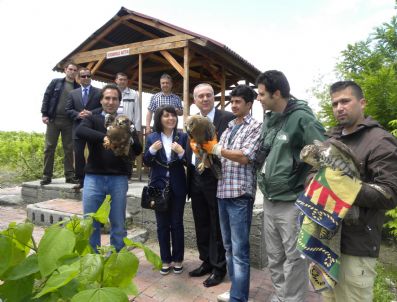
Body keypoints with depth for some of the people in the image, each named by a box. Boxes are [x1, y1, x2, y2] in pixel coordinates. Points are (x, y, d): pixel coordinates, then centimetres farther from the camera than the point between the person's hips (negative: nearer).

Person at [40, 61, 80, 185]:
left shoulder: (78, 87, 8)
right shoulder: (56, 82, 8)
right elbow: (46, 97, 4)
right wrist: (44, 114, -4)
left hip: (69, 121, 1)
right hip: (53, 119, 0)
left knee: (69, 149, 3)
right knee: (49, 147, 1)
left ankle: (69, 175, 8)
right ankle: (46, 175, 8)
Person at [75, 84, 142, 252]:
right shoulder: (93, 118, 8)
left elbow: (138, 150, 4)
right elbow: (79, 131, -14)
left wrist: (131, 141, -19)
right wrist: (103, 137, -31)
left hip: (119, 178, 1)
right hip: (94, 177, 0)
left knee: (118, 224, 8)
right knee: (91, 224, 7)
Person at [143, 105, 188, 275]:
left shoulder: (183, 137, -2)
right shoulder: (152, 138, 1)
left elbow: (188, 162, -4)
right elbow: (146, 163, 2)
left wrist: (182, 153, -23)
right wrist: (152, 150, -16)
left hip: (177, 187, -1)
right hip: (159, 186, 1)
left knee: (177, 223, 9)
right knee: (162, 225, 10)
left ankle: (178, 259, 25)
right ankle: (165, 260, 25)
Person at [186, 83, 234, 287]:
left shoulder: (227, 118, -8)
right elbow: (189, 150, 14)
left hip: (216, 179, -6)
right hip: (195, 179, 7)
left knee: (217, 227, 7)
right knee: (201, 225, 17)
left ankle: (219, 267, 24)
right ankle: (206, 262, 35)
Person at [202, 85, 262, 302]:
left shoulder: (255, 127, -3)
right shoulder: (228, 128, 18)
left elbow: (244, 157, -16)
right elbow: (219, 157, 15)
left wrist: (215, 148, -9)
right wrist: (205, 151, -3)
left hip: (240, 193, -7)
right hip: (223, 191, 8)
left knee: (239, 249, -1)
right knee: (228, 246, 16)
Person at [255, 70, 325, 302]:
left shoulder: (301, 118, -15)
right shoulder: (269, 119, 8)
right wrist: (263, 178, 8)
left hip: (292, 203, -7)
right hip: (269, 201, 7)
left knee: (294, 257, 8)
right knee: (274, 256, 19)